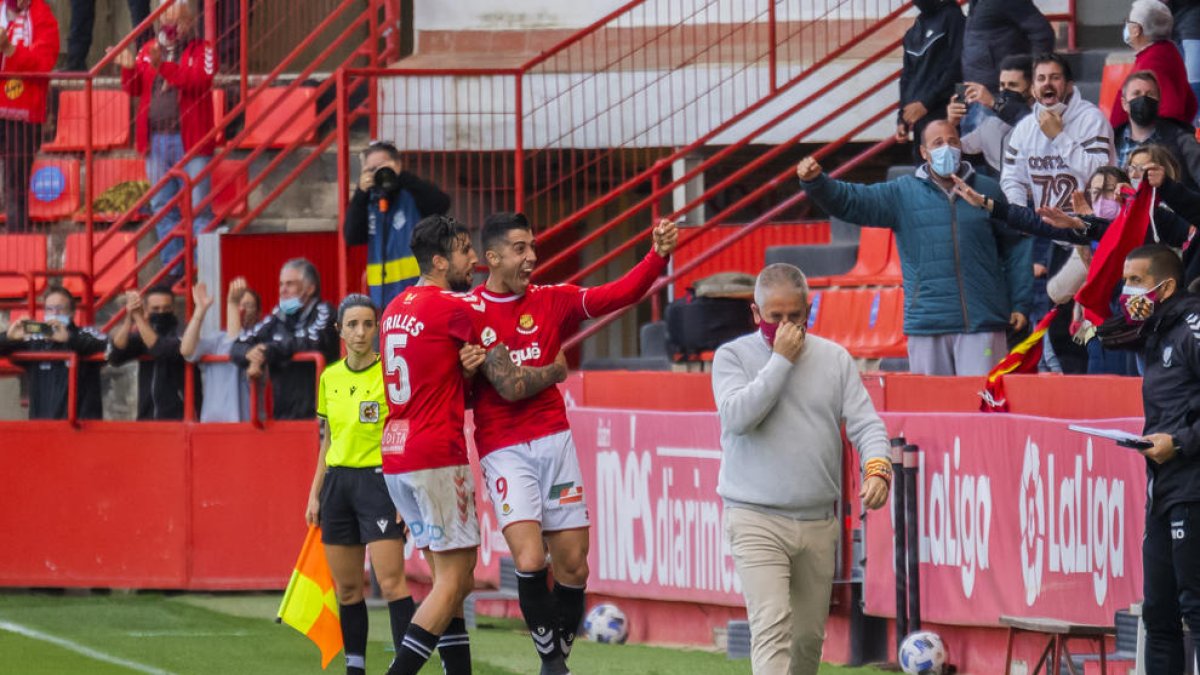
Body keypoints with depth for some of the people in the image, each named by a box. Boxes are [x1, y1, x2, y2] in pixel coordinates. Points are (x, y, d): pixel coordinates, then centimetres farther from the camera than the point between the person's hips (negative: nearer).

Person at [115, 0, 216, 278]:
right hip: (156, 140, 5)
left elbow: (200, 80, -17)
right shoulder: (149, 50, 13)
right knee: (163, 209, 9)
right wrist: (129, 68, -11)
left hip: (189, 139, -5)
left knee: (198, 208, -6)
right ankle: (173, 271, 16)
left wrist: (164, 66, -27)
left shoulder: (201, 50, 1)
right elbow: (134, 89, 9)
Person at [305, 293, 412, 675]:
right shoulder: (330, 378, 11)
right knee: (346, 588, 6)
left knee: (391, 582, -14)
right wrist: (315, 493, 15)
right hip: (338, 482, 6)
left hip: (378, 481, -6)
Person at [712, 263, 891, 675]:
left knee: (810, 634, 11)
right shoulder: (733, 357, 1)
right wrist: (781, 359, -14)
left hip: (819, 524, 4)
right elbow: (737, 417, -16)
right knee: (771, 625, -19)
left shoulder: (835, 359, 10)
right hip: (756, 520, -4)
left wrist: (876, 467, -17)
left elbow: (865, 423, 3)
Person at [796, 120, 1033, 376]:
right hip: (926, 324, 1)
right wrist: (815, 183, -17)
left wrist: (1020, 304, 5)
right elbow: (849, 201, 1)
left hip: (982, 323, -1)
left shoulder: (988, 191, 9)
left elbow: (1016, 248, 11)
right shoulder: (903, 194, 9)